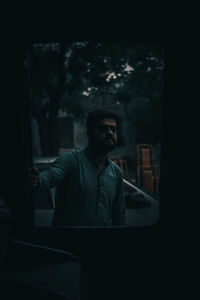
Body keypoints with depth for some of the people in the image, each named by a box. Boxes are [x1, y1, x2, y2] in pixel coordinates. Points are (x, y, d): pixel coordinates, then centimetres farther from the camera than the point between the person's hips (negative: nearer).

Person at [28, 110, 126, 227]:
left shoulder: (116, 172, 10)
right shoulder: (72, 159, -9)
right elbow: (50, 175, -30)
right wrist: (37, 180, -54)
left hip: (104, 224, 4)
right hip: (67, 224, -4)